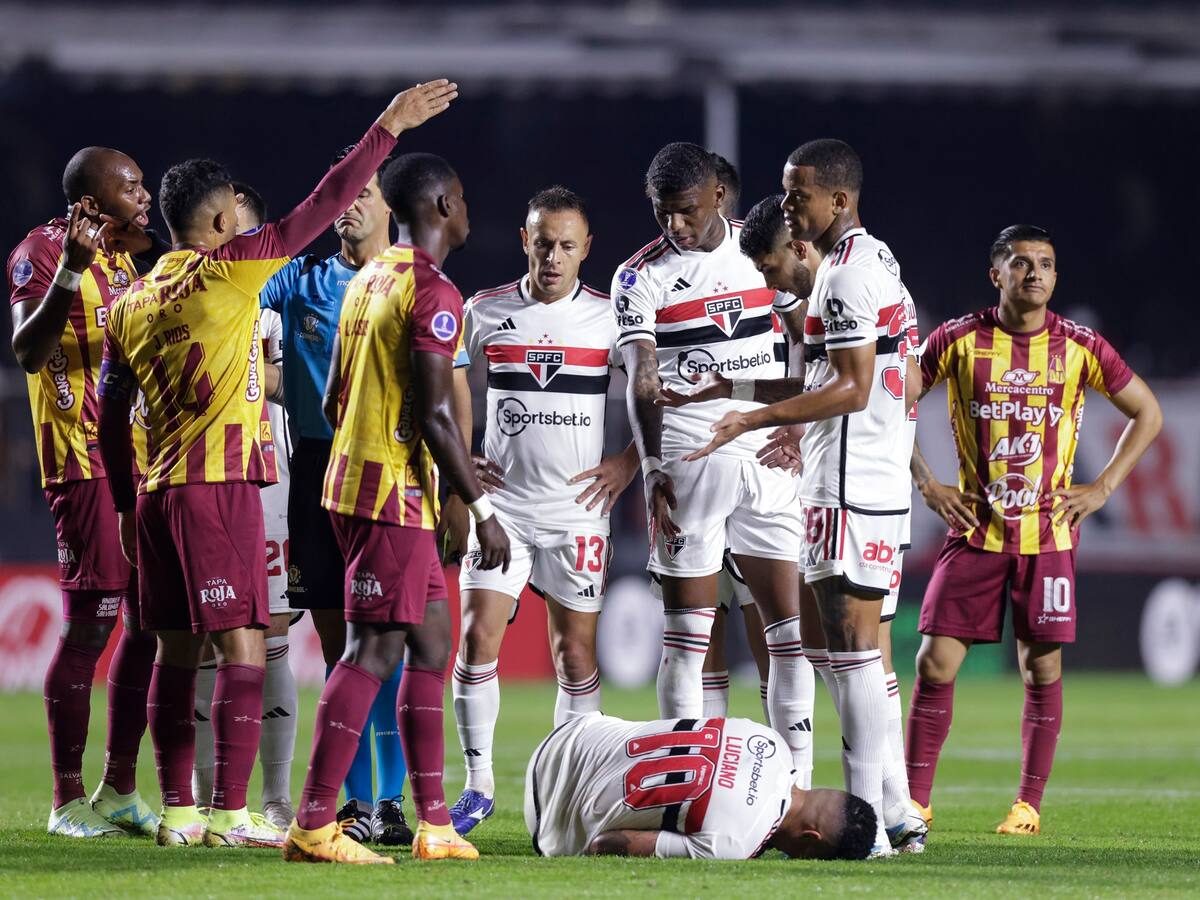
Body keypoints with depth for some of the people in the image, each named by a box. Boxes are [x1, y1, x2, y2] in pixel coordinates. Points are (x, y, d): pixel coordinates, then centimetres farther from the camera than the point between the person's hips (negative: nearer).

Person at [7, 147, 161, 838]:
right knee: (89, 625, -9)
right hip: (86, 463, -9)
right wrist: (70, 270, -32)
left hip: (145, 461, 9)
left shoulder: (126, 256, 18)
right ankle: (69, 801, -3)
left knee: (151, 622, 9)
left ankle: (119, 790, 17)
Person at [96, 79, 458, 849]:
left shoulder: (129, 306, 11)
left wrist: (127, 505, 20)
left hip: (155, 493, 7)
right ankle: (229, 813, -10)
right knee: (243, 647, -5)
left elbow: (112, 419, 13)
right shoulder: (226, 272, -8)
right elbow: (317, 210, -10)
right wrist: (387, 130, -5)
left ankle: (178, 808, 10)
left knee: (177, 649, 10)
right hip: (221, 488, -7)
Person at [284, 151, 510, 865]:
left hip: (352, 479, 10)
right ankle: (314, 826, -12)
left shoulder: (367, 281, 14)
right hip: (395, 492, -10)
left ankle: (435, 825, 14)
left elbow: (336, 398, 19)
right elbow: (436, 415, -19)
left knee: (433, 644, 13)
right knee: (373, 652, -9)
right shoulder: (434, 294, -14)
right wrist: (482, 507, -15)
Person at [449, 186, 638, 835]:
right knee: (478, 640, -8)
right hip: (500, 505, 1)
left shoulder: (611, 318, 0)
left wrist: (628, 463, -5)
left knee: (575, 654, 2)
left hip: (577, 509, -1)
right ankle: (478, 786, 1)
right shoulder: (483, 312, 4)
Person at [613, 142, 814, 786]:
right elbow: (642, 382, -9)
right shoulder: (640, 278, 1)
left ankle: (798, 782, 5)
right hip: (688, 462, -3)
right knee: (687, 636, -4)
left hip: (768, 460, 3)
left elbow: (809, 341, 19)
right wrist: (652, 468, -20)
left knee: (789, 625, 1)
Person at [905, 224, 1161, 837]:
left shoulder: (1080, 348, -1)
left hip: (1049, 534, 0)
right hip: (975, 531, 0)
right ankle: (915, 802, 2)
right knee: (936, 661, -5)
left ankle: (1029, 805, 10)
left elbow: (1147, 414, 9)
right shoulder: (958, 340, -3)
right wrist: (926, 484, 0)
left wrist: (1102, 488, 1)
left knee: (1042, 669, 1)